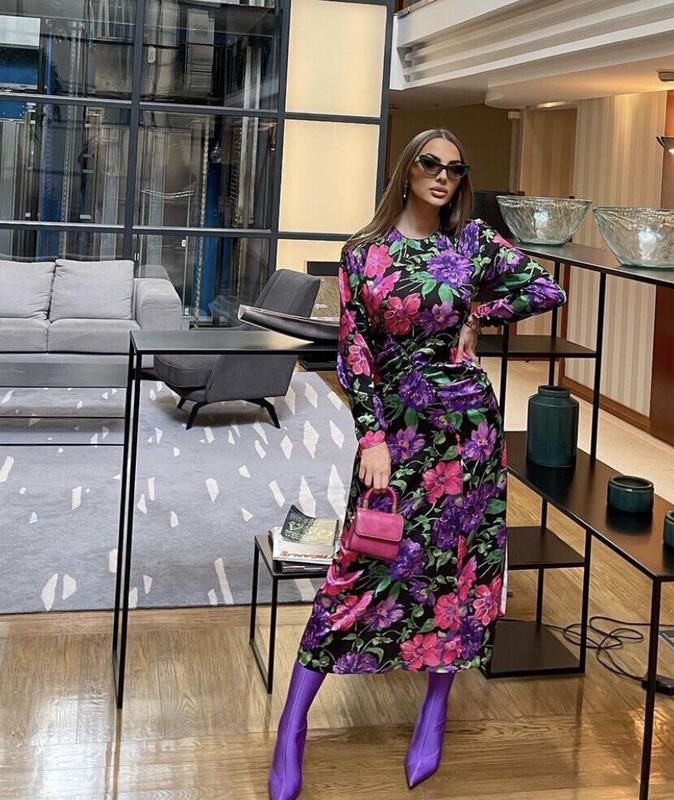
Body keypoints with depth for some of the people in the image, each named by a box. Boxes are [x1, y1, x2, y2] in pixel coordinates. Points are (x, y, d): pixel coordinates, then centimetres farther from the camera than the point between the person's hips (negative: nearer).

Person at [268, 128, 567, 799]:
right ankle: (292, 725, 4)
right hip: (395, 424, -2)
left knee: (459, 563, 6)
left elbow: (548, 290, 7)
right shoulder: (364, 253, -1)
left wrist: (478, 313, 0)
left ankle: (434, 714, 23)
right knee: (364, 564, -5)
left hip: (466, 422, 2)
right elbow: (353, 352, -3)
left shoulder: (473, 240, 4)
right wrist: (372, 436, -9)